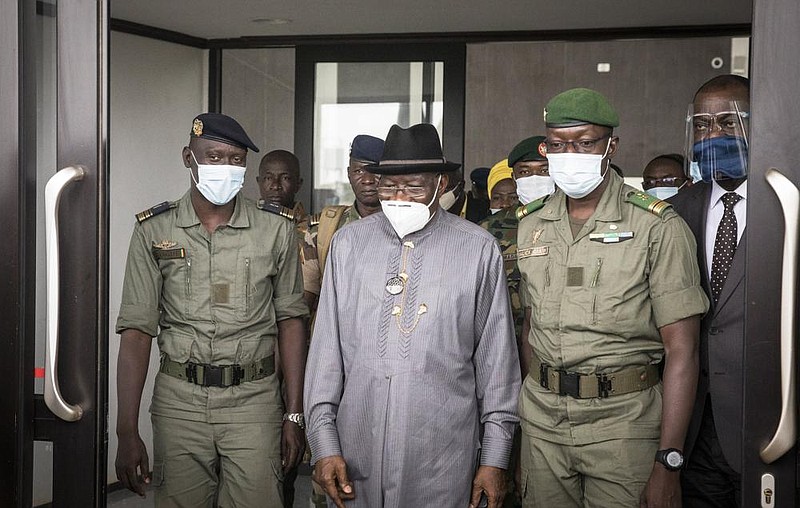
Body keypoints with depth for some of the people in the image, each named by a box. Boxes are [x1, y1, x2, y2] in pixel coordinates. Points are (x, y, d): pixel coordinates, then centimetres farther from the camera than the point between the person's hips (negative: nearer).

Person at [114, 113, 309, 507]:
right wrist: (127, 432, -6)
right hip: (180, 400, 0)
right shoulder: (154, 231, 2)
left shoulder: (276, 231, 2)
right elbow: (136, 330, 0)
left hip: (254, 400, 0)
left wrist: (294, 415, 2)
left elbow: (290, 322, 7)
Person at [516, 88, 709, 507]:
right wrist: (532, 402, 5)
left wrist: (667, 463, -16)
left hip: (623, 416, -4)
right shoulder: (530, 224, 7)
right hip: (541, 417, 4)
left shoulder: (658, 227, -9)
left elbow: (681, 349, -12)